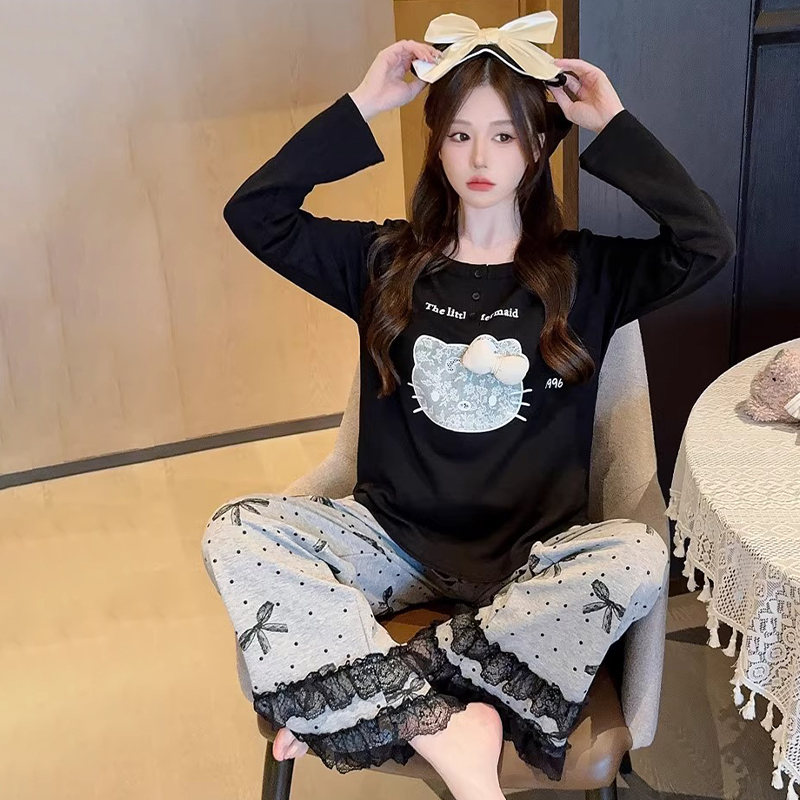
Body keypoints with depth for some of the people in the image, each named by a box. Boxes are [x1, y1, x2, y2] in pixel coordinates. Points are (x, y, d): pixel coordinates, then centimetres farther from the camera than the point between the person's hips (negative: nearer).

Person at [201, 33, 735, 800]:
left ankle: (347, 695, -24)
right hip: (396, 538, 1)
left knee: (639, 557, -32)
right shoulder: (385, 258, 5)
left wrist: (614, 125, -7)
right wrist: (361, 106, -6)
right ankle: (445, 732, -26)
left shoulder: (584, 269, 2)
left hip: (531, 553, 0)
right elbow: (254, 213, -3)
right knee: (235, 531, -22)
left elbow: (708, 244, -13)